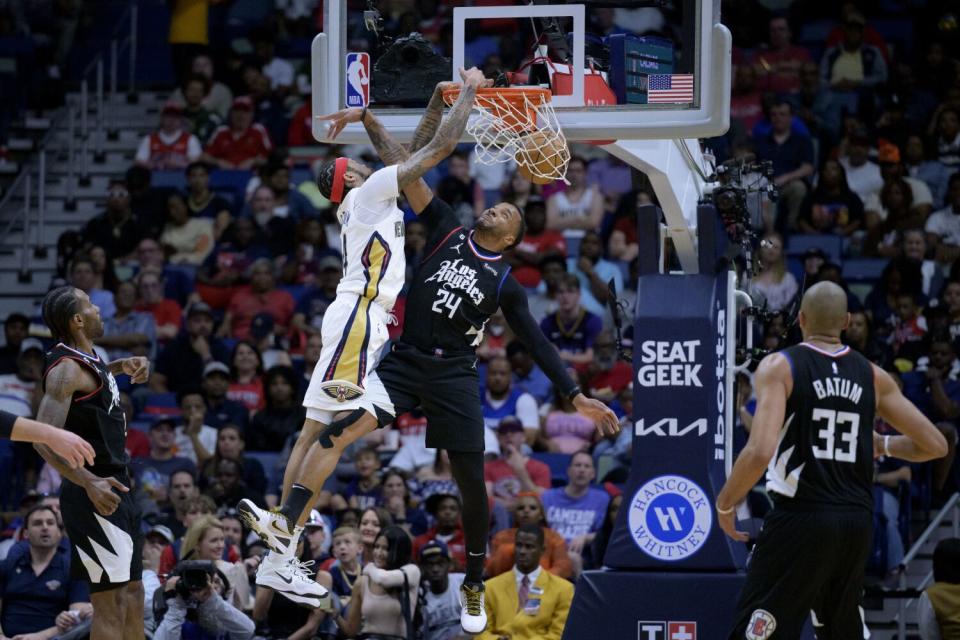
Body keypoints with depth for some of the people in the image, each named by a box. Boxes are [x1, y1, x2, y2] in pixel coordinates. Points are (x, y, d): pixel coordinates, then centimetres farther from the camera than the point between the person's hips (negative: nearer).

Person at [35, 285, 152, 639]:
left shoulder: (88, 358, 11)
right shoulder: (66, 369, -17)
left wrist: (122, 366, 20)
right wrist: (90, 482, -37)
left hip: (115, 488, 10)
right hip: (95, 497, -10)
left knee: (133, 594, 15)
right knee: (110, 607, -10)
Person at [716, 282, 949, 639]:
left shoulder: (779, 367, -5)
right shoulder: (873, 377, 9)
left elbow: (760, 452, -19)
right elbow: (935, 445, 11)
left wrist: (725, 503, -3)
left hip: (800, 516, -5)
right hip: (857, 521, 5)